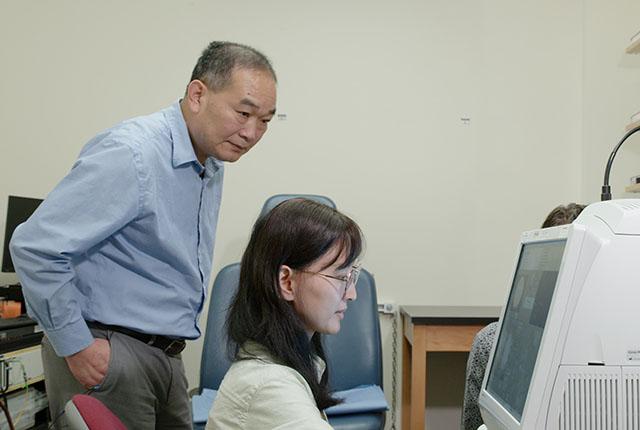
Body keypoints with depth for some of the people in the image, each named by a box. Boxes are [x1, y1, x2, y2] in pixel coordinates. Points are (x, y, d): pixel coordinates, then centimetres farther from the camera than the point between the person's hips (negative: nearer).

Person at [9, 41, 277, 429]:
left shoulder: (212, 167, 8)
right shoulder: (132, 156, -20)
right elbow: (35, 247, -23)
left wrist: (172, 339, 17)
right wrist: (76, 346, -18)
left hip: (166, 355, 8)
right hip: (106, 355, -8)